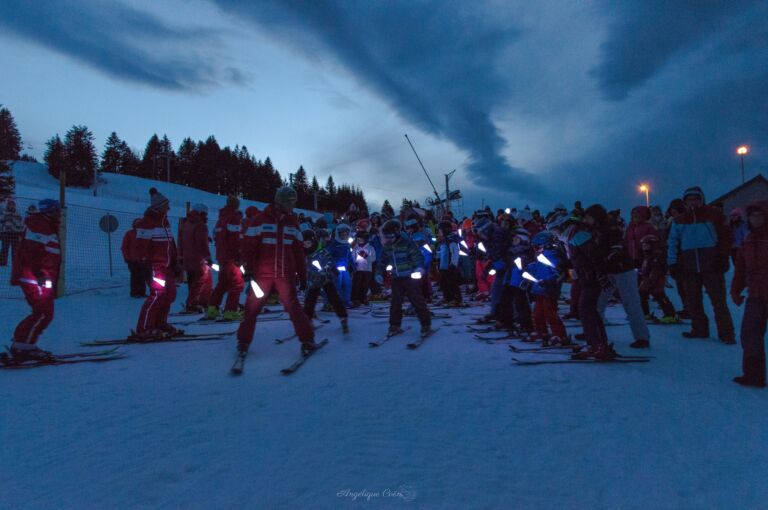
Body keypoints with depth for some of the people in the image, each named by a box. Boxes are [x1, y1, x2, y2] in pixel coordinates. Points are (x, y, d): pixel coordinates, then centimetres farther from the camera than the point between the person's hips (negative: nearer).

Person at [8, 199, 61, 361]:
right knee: (43, 313, -13)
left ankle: (25, 345, 17)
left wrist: (52, 281, 23)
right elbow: (31, 251, -20)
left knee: (44, 314, 12)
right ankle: (22, 347, -8)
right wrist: (40, 274, -26)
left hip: (42, 279, 10)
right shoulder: (39, 226, -9)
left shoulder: (48, 227, 22)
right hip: (34, 279, -10)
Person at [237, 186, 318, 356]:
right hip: (262, 274, -1)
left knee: (294, 307, -3)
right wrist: (249, 269, -9)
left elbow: (299, 251, 12)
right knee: (252, 307, 4)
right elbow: (248, 245, -2)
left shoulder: (292, 222, 9)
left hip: (286, 274, 2)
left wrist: (302, 275, 11)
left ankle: (307, 340, 6)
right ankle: (243, 341, 21)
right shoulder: (261, 219, -1)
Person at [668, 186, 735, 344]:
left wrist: (723, 258, -7)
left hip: (711, 266, -4)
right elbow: (673, 243, 9)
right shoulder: (680, 221, 10)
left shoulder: (714, 215, 1)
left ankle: (726, 333, 3)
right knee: (693, 301, 8)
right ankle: (699, 329, 20)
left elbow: (725, 237, 0)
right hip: (689, 267, 4)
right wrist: (672, 263, 2)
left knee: (718, 300, -2)